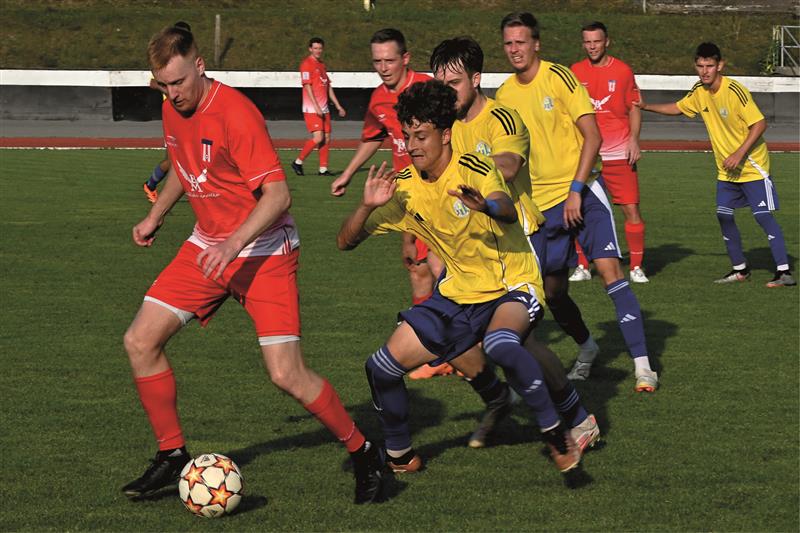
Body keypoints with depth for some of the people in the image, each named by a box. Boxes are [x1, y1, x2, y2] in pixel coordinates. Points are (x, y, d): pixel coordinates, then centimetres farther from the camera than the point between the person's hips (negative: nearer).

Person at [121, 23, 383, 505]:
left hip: (263, 252, -8)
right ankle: (173, 456, 11)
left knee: (287, 375, -13)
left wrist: (234, 244, -35)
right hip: (207, 246, 8)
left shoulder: (235, 113, -22)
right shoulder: (173, 111, 3)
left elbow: (278, 194, -26)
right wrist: (156, 216, 19)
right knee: (141, 341, -3)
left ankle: (363, 453, 7)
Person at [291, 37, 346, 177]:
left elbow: (328, 87, 23)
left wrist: (338, 106, 18)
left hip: (324, 109, 8)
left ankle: (323, 168, 8)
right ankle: (298, 162, -2)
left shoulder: (322, 65, 18)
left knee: (327, 138, 4)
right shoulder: (306, 64, -7)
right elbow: (307, 86, -14)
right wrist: (316, 107, -20)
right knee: (318, 138, -15)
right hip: (311, 109, -8)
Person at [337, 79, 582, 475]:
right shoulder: (404, 187, -3)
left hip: (512, 287, -6)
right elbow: (346, 241, -1)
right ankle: (399, 456, 22)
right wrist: (367, 207, -21)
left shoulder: (472, 169, -19)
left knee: (500, 344, -38)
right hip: (458, 294, 6)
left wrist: (487, 205, -63)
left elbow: (508, 212, -39)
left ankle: (557, 434, -19)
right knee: (382, 367, -3)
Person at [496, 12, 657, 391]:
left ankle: (642, 365, -17)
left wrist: (575, 190, -18)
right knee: (553, 292, 6)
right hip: (542, 204, 5)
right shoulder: (504, 94, 7)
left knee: (610, 270, -18)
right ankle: (586, 349, 34)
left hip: (581, 195, -5)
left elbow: (592, 136, -12)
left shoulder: (559, 77, -9)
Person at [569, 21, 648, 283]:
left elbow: (634, 108, 8)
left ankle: (636, 267, 5)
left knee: (631, 208, -4)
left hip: (619, 152, -1)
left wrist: (634, 139, -4)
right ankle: (582, 267, 12)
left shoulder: (623, 71, 3)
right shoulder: (575, 72, 6)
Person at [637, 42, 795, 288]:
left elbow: (759, 124, -22)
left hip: (752, 164, -8)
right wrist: (646, 106, 10)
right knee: (724, 215, 5)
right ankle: (740, 270, 17)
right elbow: (677, 108, 20)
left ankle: (784, 272, -12)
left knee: (763, 215, -13)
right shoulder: (699, 92, 1)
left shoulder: (735, 91, -22)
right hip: (726, 169, 8)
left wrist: (739, 154, -27)